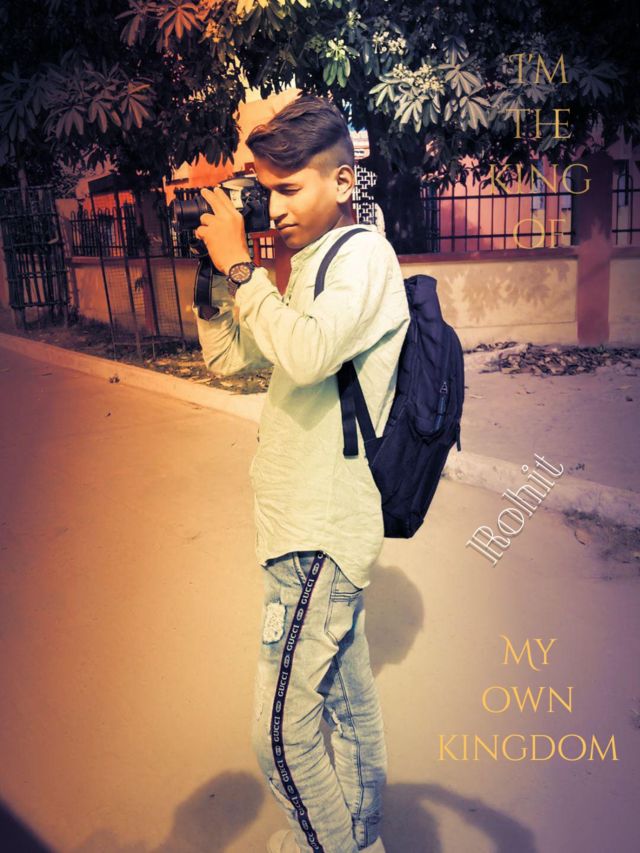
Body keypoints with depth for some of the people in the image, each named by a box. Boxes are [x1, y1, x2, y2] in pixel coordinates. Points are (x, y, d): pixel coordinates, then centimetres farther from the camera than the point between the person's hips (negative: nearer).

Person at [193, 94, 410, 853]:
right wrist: (212, 271, 2)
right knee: (349, 699, 22)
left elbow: (306, 354, -31)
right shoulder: (309, 265, 13)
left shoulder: (364, 254, -13)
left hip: (321, 532, -9)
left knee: (282, 734, 0)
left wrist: (238, 264, -19)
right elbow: (226, 357, 15)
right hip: (319, 523, 9)